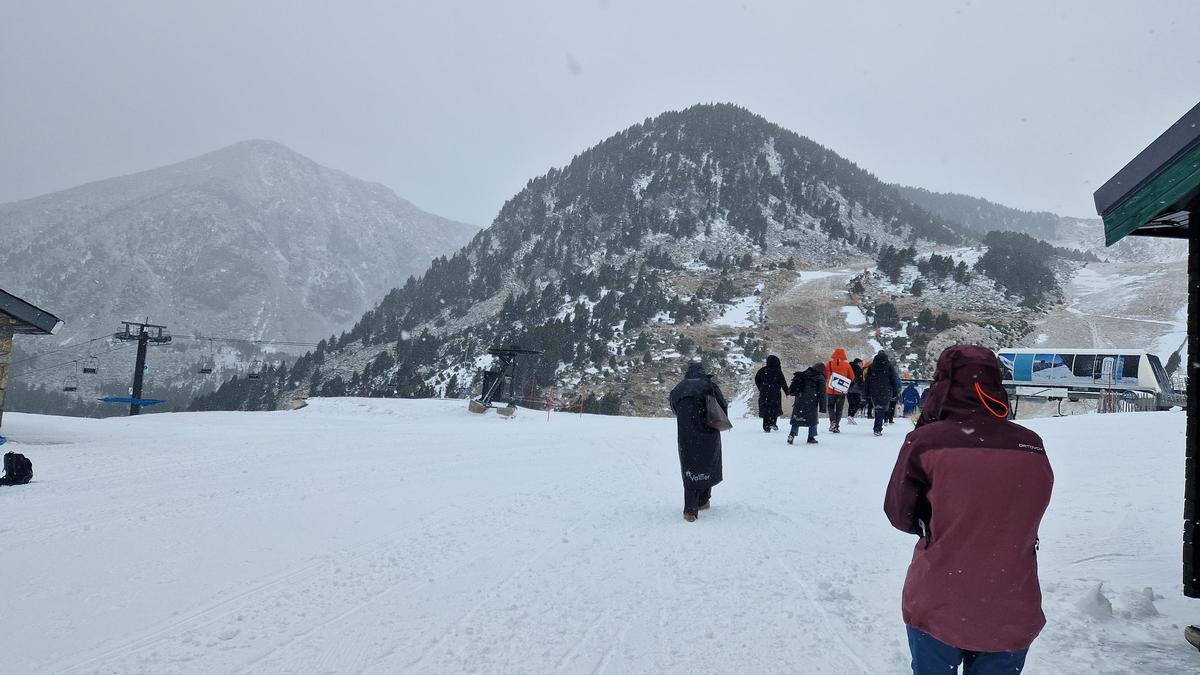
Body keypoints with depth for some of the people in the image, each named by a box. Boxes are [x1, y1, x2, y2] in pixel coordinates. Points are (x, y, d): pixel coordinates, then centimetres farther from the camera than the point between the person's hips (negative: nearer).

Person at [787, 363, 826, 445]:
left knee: (797, 419, 8)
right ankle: (811, 437, 11)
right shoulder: (820, 378, 0)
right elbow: (822, 393, -4)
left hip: (799, 401, 4)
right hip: (812, 402, -4)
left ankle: (792, 434, -7)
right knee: (813, 419, 11)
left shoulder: (804, 375, 16)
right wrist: (822, 407, -2)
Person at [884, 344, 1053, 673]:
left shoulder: (925, 441, -15)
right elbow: (1023, 518, 7)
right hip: (1011, 616, 2)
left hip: (936, 609, -2)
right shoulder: (1032, 446, -6)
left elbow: (900, 515, -3)